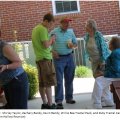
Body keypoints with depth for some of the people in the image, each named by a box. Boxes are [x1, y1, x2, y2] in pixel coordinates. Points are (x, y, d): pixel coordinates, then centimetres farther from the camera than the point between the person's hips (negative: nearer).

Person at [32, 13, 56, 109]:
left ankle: (44, 103, 15)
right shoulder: (43, 29, -14)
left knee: (42, 83, 10)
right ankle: (50, 105, -5)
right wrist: (51, 39, -2)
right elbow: (46, 45, -19)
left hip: (39, 58, 9)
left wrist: (49, 42, 11)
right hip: (45, 58, -9)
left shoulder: (35, 28, 16)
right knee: (48, 83, -6)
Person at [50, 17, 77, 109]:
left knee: (69, 79, 10)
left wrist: (72, 45, -6)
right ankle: (59, 101, -4)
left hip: (69, 57, 4)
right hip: (59, 58, -4)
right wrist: (52, 51, -15)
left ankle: (69, 98, 22)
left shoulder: (71, 32, 8)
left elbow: (75, 43, 16)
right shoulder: (54, 32, -3)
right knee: (59, 80, -5)